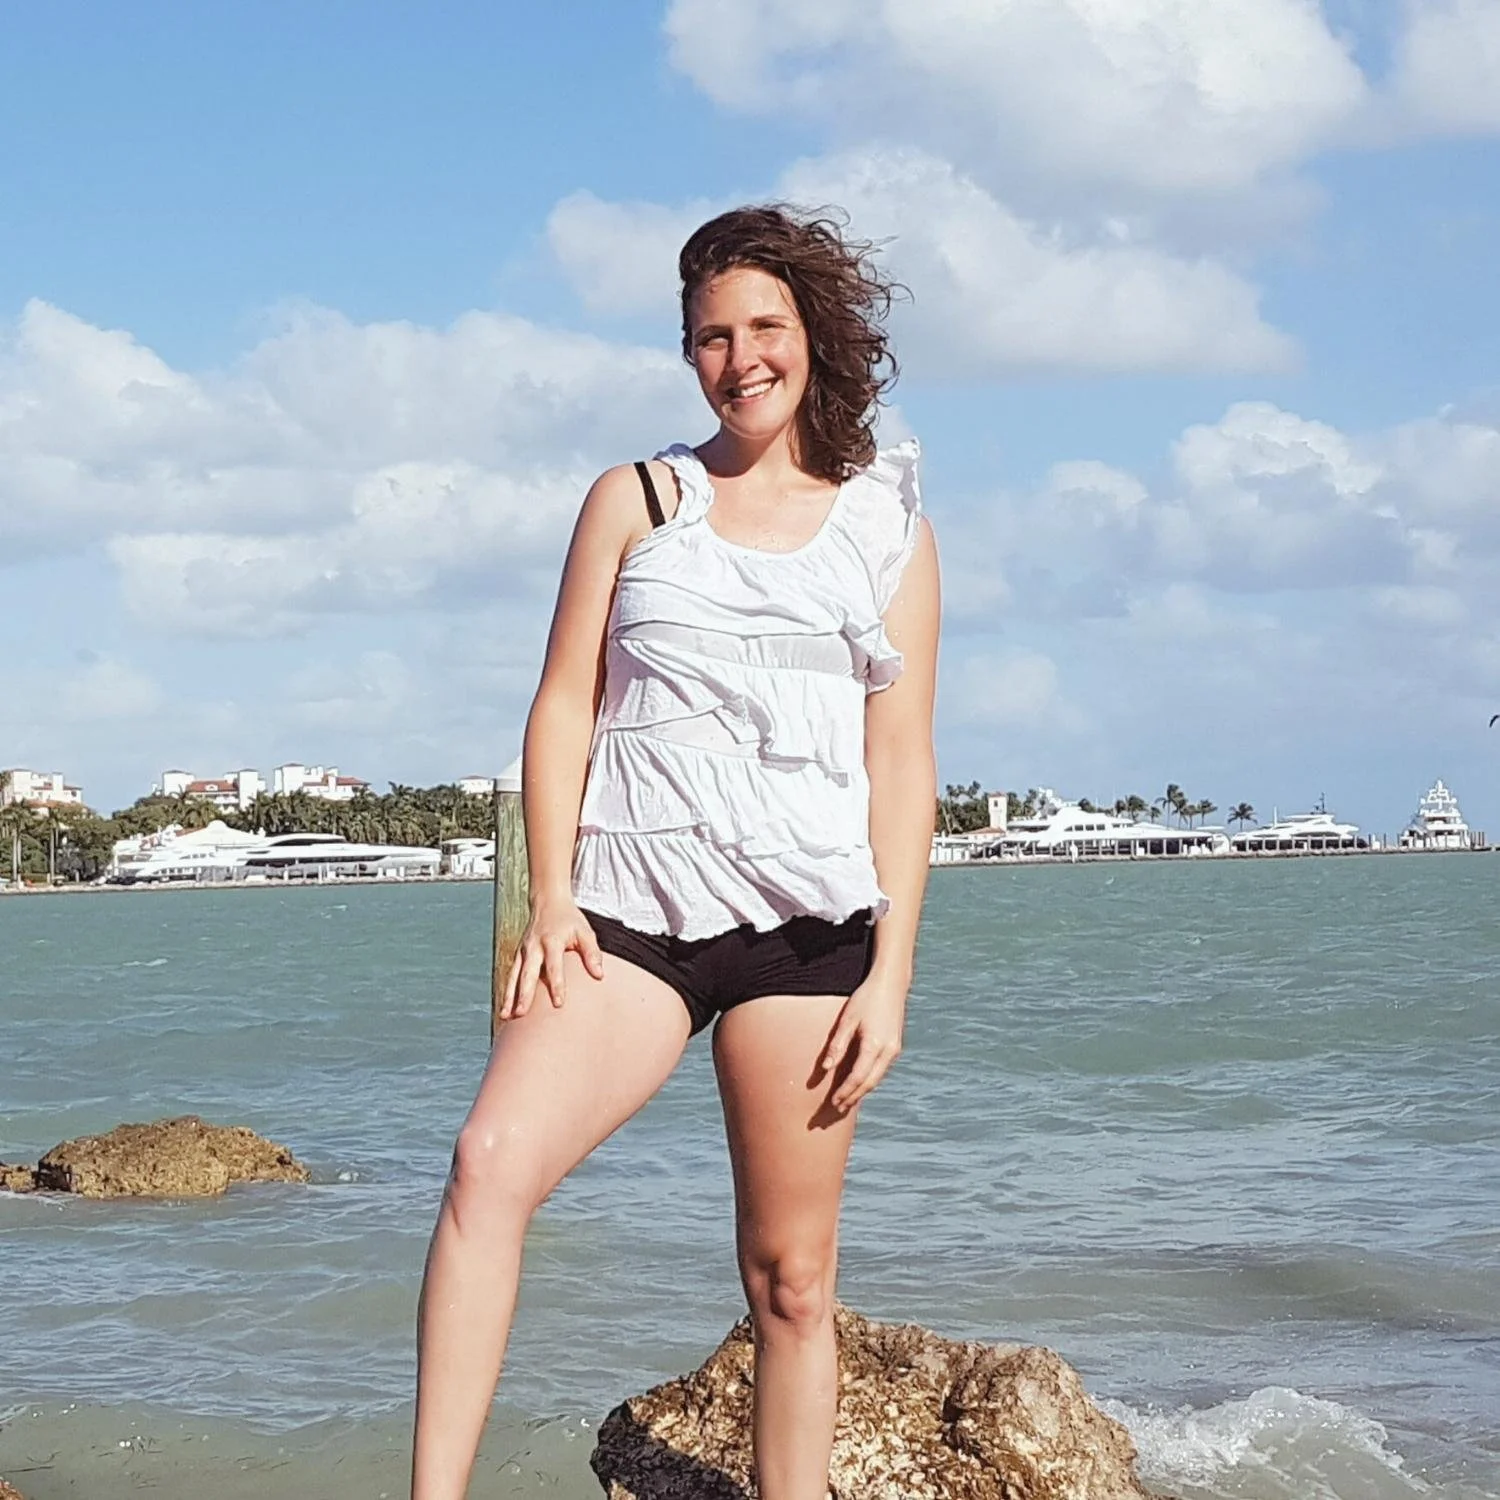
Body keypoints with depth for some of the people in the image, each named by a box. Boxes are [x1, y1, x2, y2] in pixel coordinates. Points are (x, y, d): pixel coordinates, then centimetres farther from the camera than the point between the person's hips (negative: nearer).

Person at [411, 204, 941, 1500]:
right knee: (494, 1158, -24)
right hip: (630, 910, 0)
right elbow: (564, 706, 9)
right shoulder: (635, 502, 13)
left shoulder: (886, 528, 12)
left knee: (790, 1280, 2)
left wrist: (892, 971, 1)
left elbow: (902, 761, 9)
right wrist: (549, 897, -4)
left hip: (806, 923, 1)